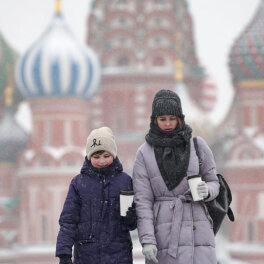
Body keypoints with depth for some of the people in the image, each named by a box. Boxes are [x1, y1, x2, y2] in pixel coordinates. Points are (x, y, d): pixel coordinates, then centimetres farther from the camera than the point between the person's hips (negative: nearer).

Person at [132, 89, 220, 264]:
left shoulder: (198, 145, 6)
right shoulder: (144, 153, 4)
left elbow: (213, 182, 14)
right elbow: (142, 199, 0)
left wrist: (207, 191, -12)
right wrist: (147, 240, -10)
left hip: (196, 229, 0)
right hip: (163, 234, 0)